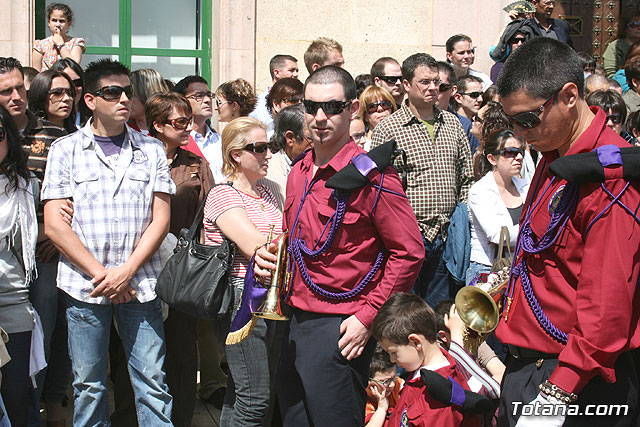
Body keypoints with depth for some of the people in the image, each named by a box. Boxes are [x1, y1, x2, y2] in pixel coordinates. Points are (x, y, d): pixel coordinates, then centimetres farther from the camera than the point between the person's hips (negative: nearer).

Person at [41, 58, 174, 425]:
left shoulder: (151, 150, 8)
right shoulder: (66, 150, 4)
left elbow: (160, 219, 4)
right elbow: (54, 225, -2)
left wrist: (126, 272, -8)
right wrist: (101, 274, -9)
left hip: (140, 284, 1)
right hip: (85, 285, -1)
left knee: (152, 382, 2)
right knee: (89, 385, 8)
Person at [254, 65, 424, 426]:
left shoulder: (371, 174, -14)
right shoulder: (299, 173, 10)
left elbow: (408, 253, -14)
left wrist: (368, 317, -16)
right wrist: (270, 257, 3)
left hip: (341, 329, -8)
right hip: (297, 322, 8)